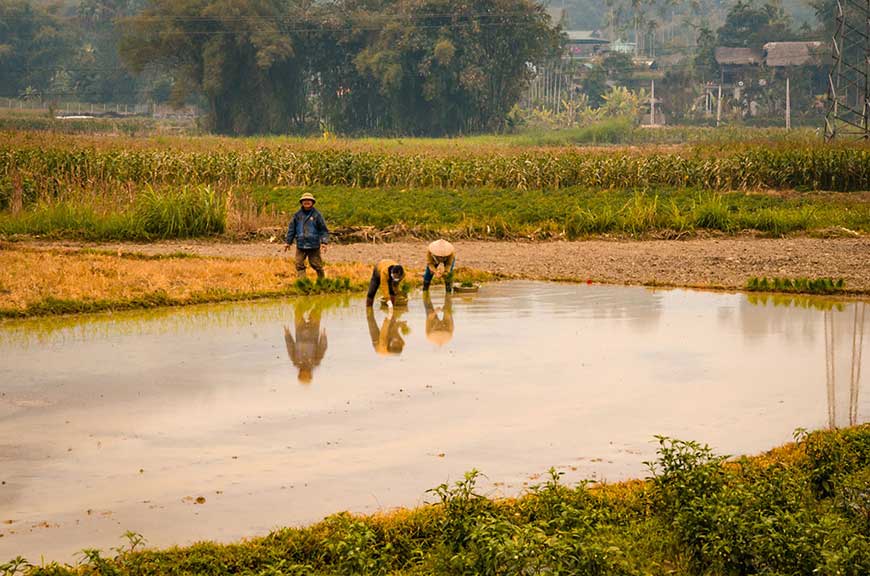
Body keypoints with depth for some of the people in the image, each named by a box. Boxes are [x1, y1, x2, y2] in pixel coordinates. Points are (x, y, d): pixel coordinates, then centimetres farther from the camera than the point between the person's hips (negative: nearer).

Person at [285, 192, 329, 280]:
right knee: (299, 265, -2)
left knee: (316, 264, 4)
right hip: (300, 245, 3)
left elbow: (323, 229, 0)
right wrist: (288, 242, 11)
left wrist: (324, 242, -10)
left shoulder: (317, 215, -2)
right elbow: (291, 229, 12)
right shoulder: (297, 215, 6)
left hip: (314, 245, -3)